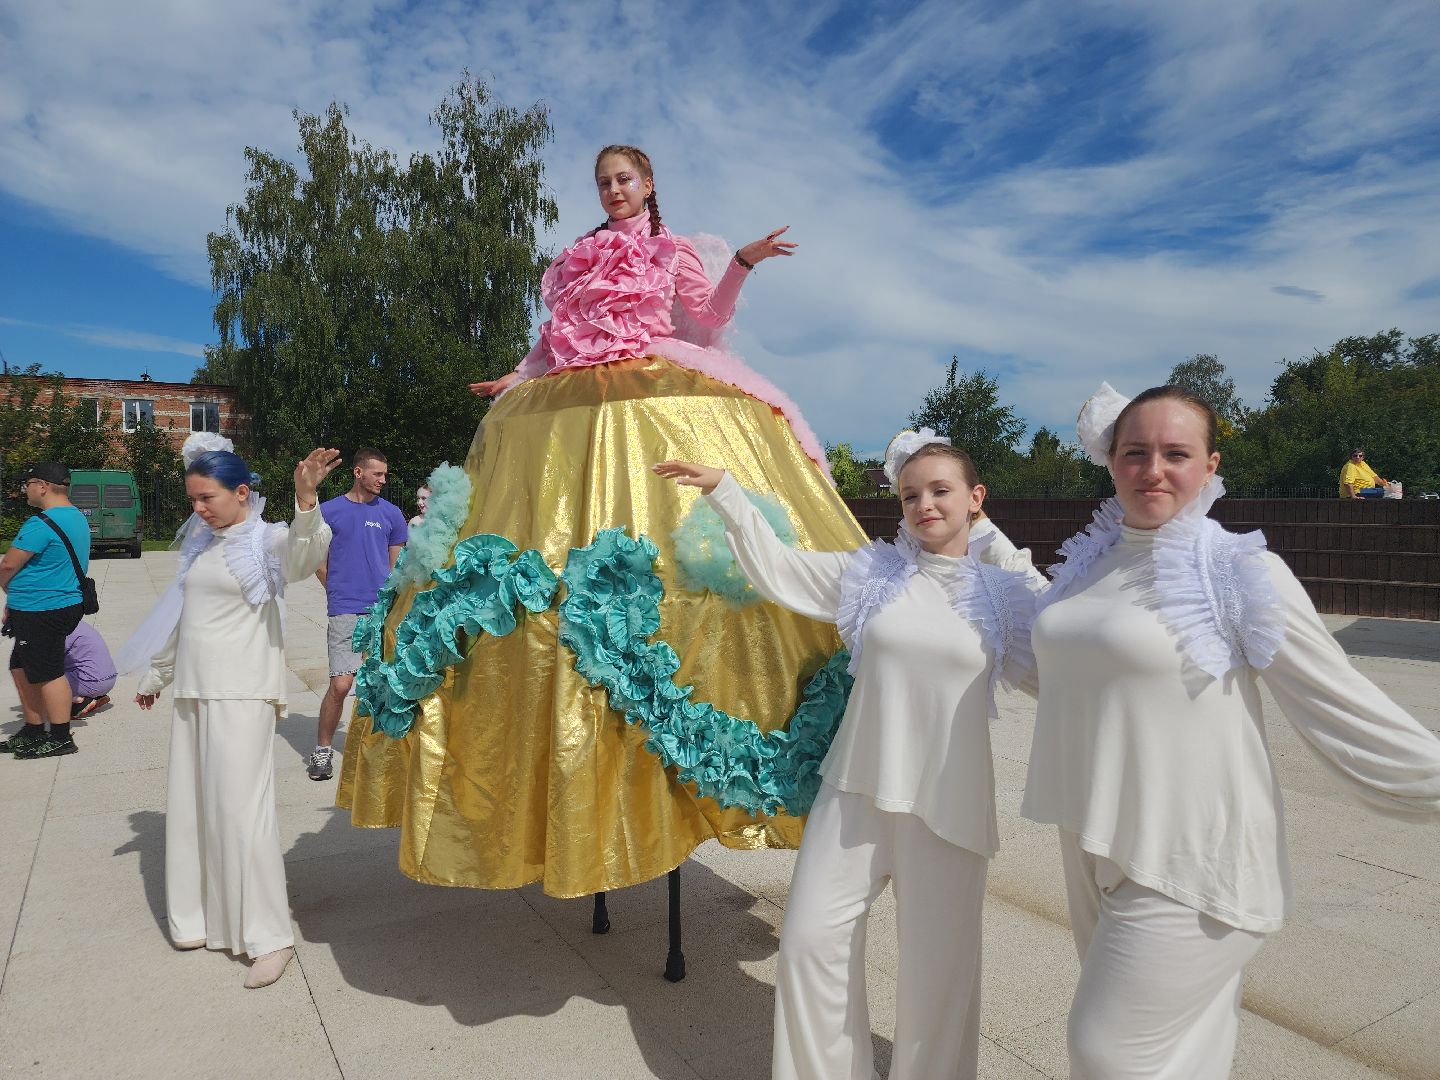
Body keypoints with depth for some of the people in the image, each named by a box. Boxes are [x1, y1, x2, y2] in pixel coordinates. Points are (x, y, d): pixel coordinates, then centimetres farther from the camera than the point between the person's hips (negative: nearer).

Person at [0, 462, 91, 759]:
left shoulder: (42, 524, -20)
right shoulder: (77, 518, 13)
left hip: (42, 611, -10)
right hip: (64, 604, 10)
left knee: (48, 674, -1)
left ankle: (61, 739, 8)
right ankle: (33, 731, 29)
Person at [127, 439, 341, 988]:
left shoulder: (266, 540, -8)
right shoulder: (202, 546, 13)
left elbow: (303, 559, -33)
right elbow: (181, 620, 22)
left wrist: (305, 501, -50)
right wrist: (155, 676, 30)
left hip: (242, 695, -8)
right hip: (193, 691, 8)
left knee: (241, 808, -8)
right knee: (190, 807, 13)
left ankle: (269, 936, 2)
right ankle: (202, 917, 29)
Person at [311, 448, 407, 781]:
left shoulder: (391, 513, 9)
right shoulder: (329, 511, 4)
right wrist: (338, 592, 7)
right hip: (345, 612, -2)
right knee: (340, 684, -7)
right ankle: (322, 750, 10)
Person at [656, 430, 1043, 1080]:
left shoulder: (1002, 588, 1)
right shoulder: (870, 572, 3)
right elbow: (776, 569, 5)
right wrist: (725, 491, 0)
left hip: (948, 802, -1)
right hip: (857, 788, 2)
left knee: (937, 967, 9)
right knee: (810, 938, 7)